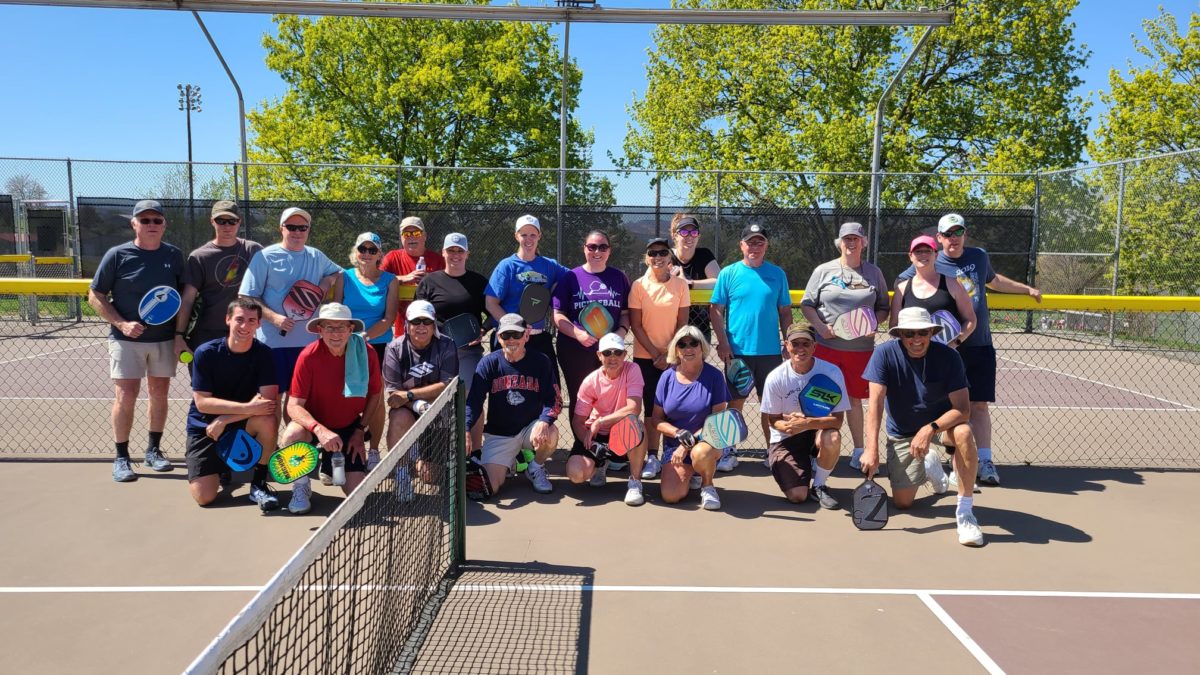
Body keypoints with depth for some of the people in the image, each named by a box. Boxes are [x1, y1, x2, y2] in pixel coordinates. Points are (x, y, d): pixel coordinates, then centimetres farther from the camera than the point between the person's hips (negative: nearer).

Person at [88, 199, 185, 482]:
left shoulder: (174, 255, 3)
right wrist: (121, 324, -14)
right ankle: (121, 458, 7)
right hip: (127, 338, -3)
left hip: (165, 338, 3)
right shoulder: (117, 255, -5)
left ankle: (153, 450, 24)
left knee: (159, 394, 10)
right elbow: (95, 296, -1)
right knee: (125, 396, -6)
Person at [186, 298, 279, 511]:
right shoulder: (206, 353, -13)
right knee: (204, 497, -13)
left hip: (241, 426, 1)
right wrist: (247, 407, -29)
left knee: (268, 421, -33)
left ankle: (258, 485, -11)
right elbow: (202, 402, -18)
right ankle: (219, 468, 24)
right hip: (205, 427, -1)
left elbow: (269, 400, -20)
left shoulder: (263, 353, -10)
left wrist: (224, 420, -26)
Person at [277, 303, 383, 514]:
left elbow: (374, 394, 2)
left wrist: (360, 430, -2)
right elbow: (294, 406, -21)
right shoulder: (308, 356, -20)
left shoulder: (367, 353, -14)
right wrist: (320, 429, -38)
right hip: (315, 423, -1)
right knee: (290, 437, -38)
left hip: (349, 428, 2)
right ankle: (301, 486, -6)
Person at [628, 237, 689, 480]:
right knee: (651, 406, 3)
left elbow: (682, 323, 0)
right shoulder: (639, 285, -2)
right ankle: (652, 458, 9)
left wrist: (668, 354, -8)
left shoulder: (680, 284, 0)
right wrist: (655, 353, -9)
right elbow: (635, 325, -3)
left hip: (673, 356, 0)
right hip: (645, 356, 0)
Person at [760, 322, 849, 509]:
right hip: (786, 437, 0)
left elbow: (837, 420, -18)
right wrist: (787, 425, -29)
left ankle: (819, 486, -6)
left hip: (818, 431, 0)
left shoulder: (831, 372, -16)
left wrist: (807, 423, -36)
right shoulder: (776, 378, -14)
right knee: (798, 496, -14)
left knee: (832, 439, -37)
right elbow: (773, 420, -5)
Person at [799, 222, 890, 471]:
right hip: (826, 347, -1)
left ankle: (858, 449, 21)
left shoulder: (874, 272, 10)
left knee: (855, 399, 10)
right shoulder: (824, 270, 4)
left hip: (861, 348, 1)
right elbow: (807, 304, 4)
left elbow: (883, 308, 14)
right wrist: (821, 326, -11)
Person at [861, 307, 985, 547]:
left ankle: (965, 511, -23)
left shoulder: (948, 356, -19)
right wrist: (872, 449, -34)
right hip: (901, 433, 1)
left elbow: (962, 409, -23)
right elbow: (875, 402, -25)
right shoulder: (885, 354, -19)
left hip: (941, 421, -1)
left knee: (964, 433, -36)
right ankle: (928, 465, 32)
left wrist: (930, 429, -40)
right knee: (902, 502, -3)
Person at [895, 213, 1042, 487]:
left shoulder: (980, 257, 10)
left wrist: (1027, 289, 37)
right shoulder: (930, 266, -3)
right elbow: (900, 284, 7)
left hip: (981, 346, 3)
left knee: (980, 405, 4)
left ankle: (985, 462, 7)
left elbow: (993, 280, 30)